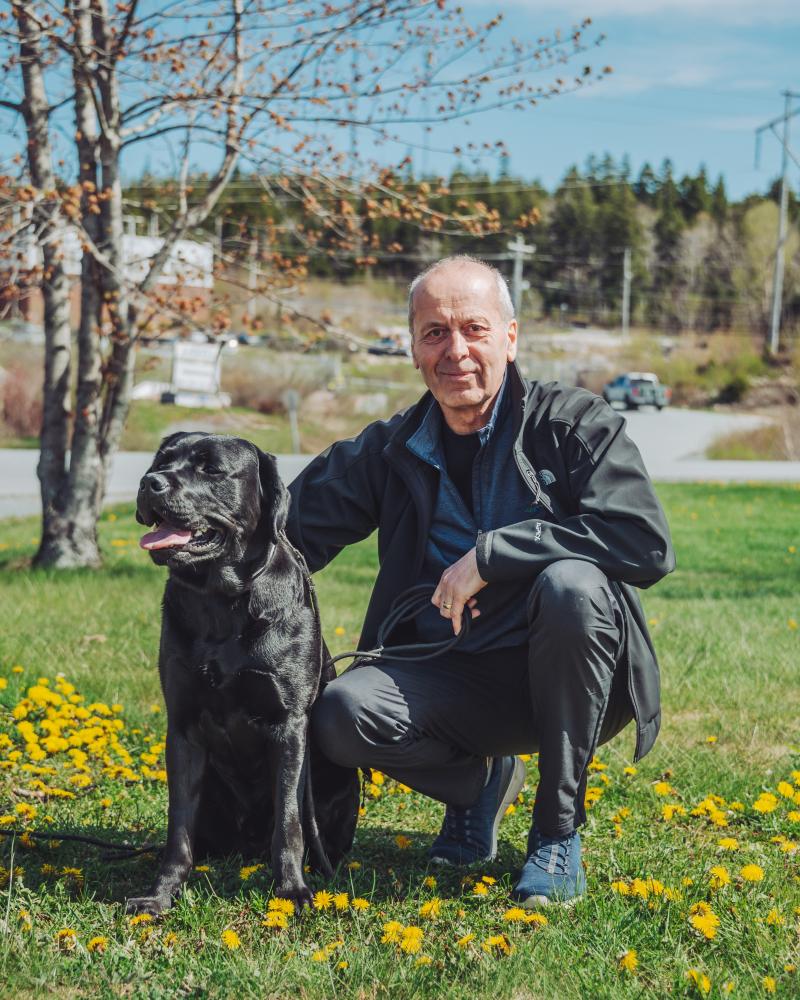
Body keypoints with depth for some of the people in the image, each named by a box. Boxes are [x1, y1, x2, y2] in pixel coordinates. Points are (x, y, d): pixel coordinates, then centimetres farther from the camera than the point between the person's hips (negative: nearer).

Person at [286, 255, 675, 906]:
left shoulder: (575, 424, -8)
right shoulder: (391, 450, 6)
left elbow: (649, 545, -23)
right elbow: (295, 528, 8)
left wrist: (491, 553, -24)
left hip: (567, 682, -3)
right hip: (454, 680, 3)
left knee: (571, 584, -34)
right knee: (342, 716, -25)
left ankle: (558, 830, -15)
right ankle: (482, 780, 10)